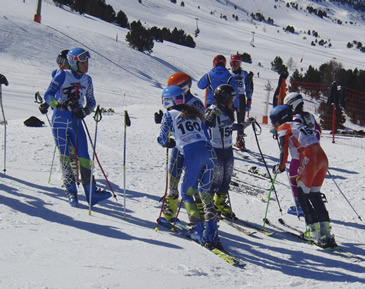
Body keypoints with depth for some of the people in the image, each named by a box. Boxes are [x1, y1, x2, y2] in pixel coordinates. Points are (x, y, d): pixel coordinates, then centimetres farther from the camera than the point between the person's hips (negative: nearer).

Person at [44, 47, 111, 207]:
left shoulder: (87, 80, 8)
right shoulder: (62, 76, -6)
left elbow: (91, 102, 15)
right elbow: (48, 95, -8)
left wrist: (86, 110, -7)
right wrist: (60, 104, -25)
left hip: (76, 121, 4)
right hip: (60, 121, -3)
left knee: (83, 156, -2)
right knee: (65, 157, -2)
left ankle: (91, 192, -4)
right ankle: (71, 191, 5)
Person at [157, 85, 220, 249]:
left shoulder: (169, 115, 8)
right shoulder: (195, 113, 24)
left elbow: (163, 140, 6)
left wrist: (169, 142, 29)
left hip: (192, 156, -5)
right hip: (208, 154, 5)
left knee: (187, 194, 9)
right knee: (204, 192, 16)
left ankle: (200, 232, 0)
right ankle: (212, 233, 9)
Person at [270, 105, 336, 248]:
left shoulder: (283, 128, 6)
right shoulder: (299, 125, 28)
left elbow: (284, 149, -3)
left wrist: (280, 167, 6)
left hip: (309, 159, -7)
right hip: (322, 157, 7)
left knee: (302, 196, 3)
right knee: (315, 195, 16)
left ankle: (315, 232, -2)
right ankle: (325, 230, 12)